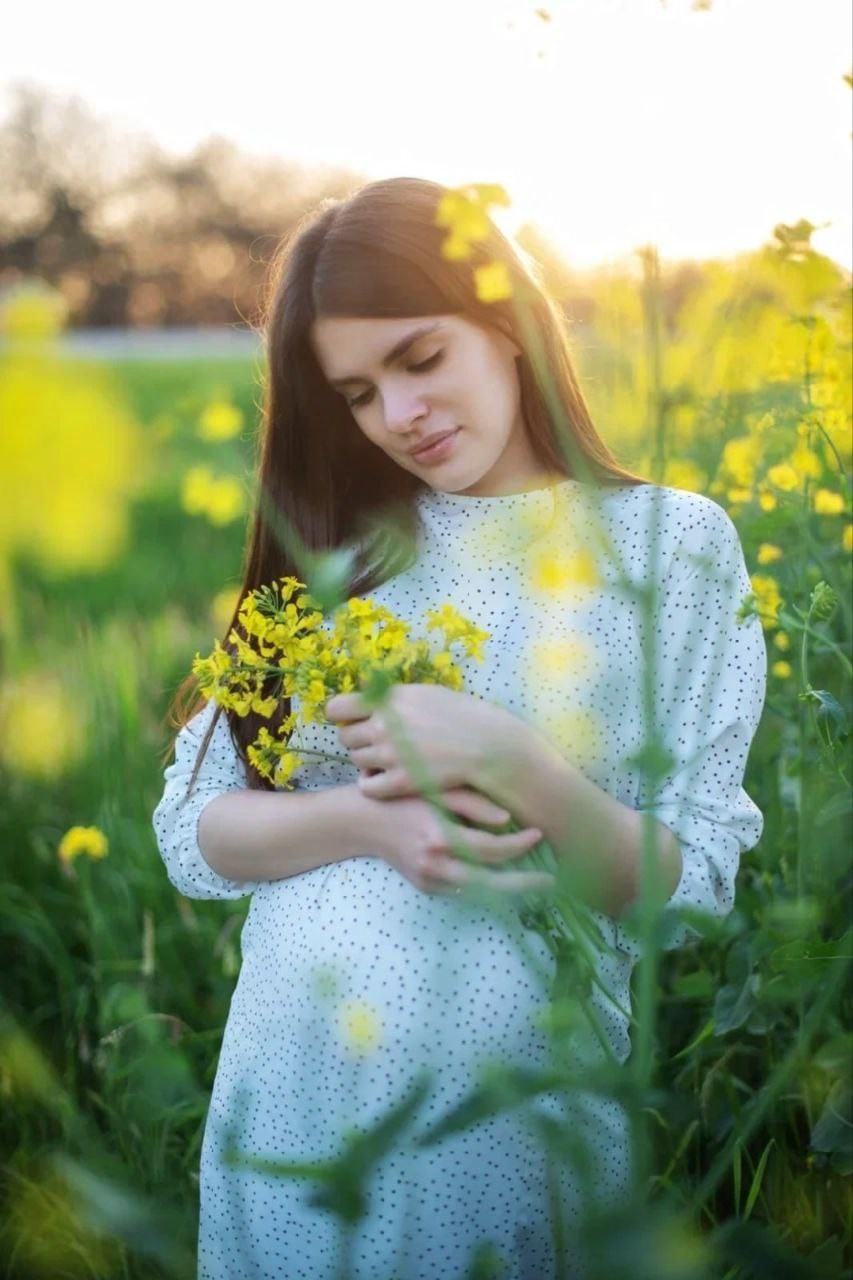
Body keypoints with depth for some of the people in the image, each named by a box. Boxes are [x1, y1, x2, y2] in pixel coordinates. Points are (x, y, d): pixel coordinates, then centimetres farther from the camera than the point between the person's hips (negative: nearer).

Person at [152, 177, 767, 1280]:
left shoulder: (673, 542, -3)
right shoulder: (336, 545, 4)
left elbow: (692, 893, -6)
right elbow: (190, 837, 2)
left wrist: (508, 758, -20)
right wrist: (369, 818, -15)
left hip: (511, 1116, -2)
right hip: (285, 1097, 3)